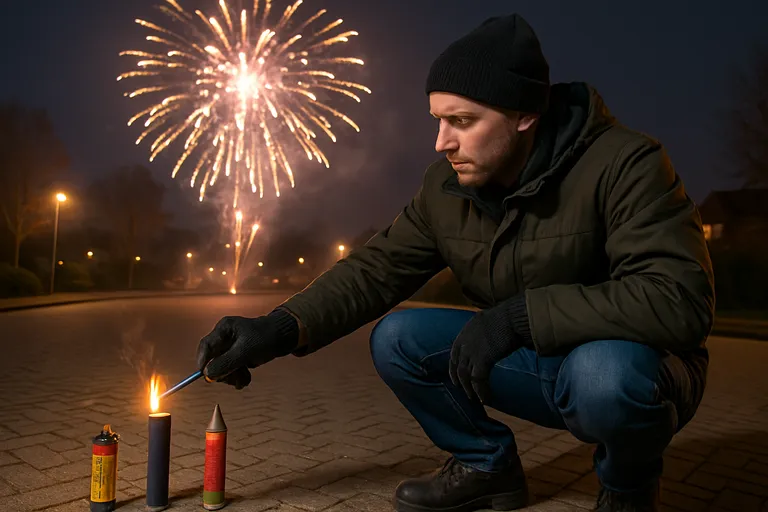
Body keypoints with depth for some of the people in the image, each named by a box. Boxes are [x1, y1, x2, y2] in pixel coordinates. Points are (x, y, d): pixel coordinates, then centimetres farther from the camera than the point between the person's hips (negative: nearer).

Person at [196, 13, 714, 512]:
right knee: (396, 339, -11)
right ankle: (488, 464, 9)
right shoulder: (446, 186, -6)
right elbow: (377, 268, -7)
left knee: (605, 374, -39)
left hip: (630, 366, -4)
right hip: (532, 362, 5)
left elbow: (681, 300, -31)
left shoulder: (623, 164, -24)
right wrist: (280, 329, -21)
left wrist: (521, 313, -35)